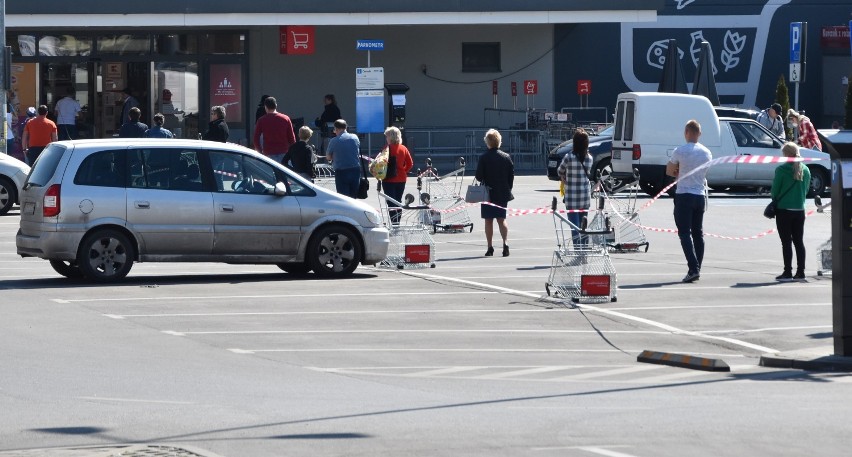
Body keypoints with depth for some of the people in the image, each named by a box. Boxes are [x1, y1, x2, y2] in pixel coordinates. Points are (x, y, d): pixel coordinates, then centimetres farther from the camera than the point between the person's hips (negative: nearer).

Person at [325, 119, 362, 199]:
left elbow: (328, 157, 1)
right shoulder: (355, 138, 2)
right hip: (356, 170, 4)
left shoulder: (334, 141, -9)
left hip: (341, 171, -4)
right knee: (353, 197, 13)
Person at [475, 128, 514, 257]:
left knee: (488, 221, 6)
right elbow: (511, 176, 2)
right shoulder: (506, 157, -2)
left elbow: (478, 176, -11)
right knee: (501, 219, 10)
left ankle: (490, 248, 6)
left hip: (488, 193, -3)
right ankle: (505, 243, -9)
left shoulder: (483, 158, -12)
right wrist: (507, 189, 13)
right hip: (503, 193, 3)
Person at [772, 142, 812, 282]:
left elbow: (775, 190, -6)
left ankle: (787, 272, -2)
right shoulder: (805, 170, 4)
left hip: (784, 210, -5)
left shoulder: (781, 170, -13)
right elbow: (806, 189, 10)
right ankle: (800, 272, 10)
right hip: (799, 210, 5)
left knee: (786, 242, -1)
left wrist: (775, 201, 12)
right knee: (799, 242, 10)